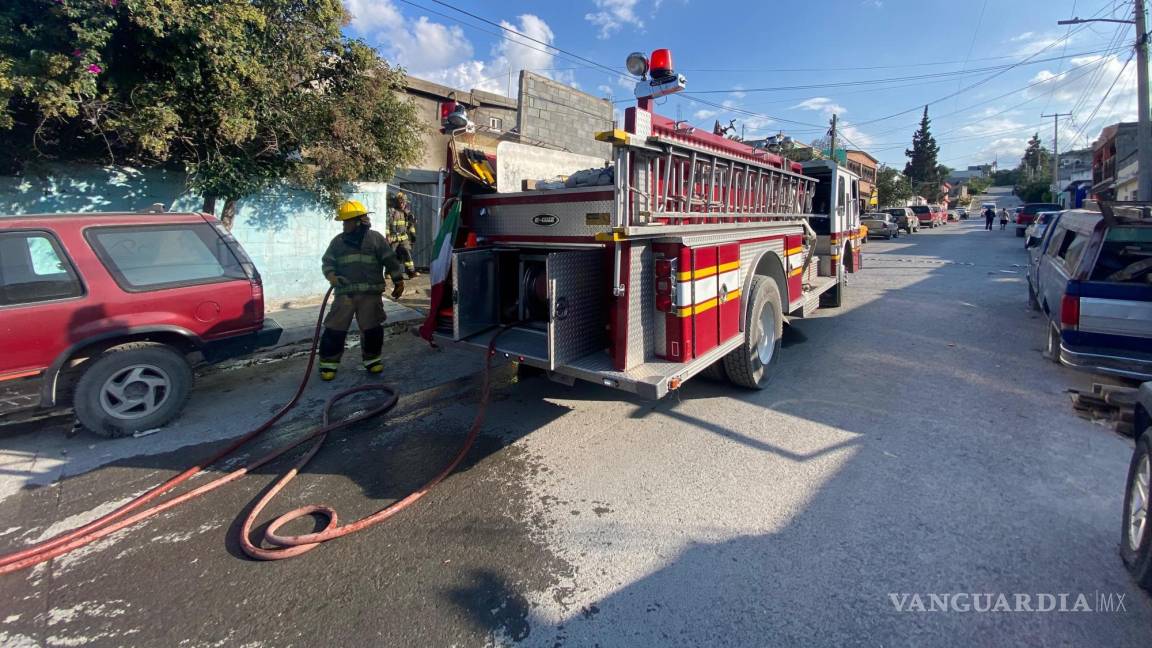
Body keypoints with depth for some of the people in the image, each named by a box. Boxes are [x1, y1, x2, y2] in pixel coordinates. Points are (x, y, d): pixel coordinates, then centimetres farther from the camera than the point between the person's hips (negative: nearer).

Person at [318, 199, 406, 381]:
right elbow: (327, 262, 10)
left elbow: (391, 261, 4)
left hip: (370, 294, -2)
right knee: (335, 328, 0)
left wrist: (399, 282, 2)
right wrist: (331, 275, -12)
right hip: (344, 294, 2)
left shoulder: (375, 238, 4)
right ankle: (328, 363, 11)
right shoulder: (337, 241, 12)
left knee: (372, 328, 4)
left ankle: (371, 359, 22)